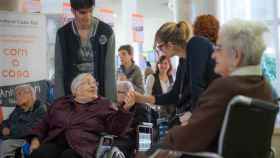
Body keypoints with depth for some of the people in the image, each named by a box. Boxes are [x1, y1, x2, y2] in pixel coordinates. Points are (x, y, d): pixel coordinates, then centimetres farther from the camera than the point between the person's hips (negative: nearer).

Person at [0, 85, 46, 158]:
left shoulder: (40, 109, -1)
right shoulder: (18, 108, 22)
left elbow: (33, 129, -13)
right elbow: (7, 122, 24)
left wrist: (11, 131, -13)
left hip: (26, 141, -7)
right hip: (11, 138, 7)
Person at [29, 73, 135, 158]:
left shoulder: (104, 105, 17)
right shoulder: (61, 103, 26)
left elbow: (116, 128, 4)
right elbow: (45, 124, 28)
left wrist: (125, 109, -11)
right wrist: (35, 138, 9)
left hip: (82, 147, -2)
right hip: (55, 142, 3)